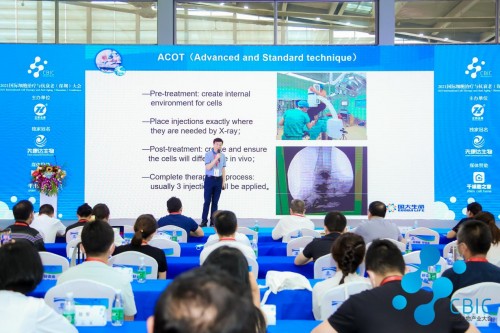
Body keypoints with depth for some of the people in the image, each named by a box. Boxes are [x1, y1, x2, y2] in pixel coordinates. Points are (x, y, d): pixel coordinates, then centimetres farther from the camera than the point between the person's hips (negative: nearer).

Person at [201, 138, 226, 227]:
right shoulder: (208, 154, -3)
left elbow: (223, 169, 11)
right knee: (207, 201, -3)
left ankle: (213, 221, 10)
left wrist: (224, 182, 7)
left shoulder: (223, 156, 8)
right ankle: (204, 221, 2)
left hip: (218, 180, 3)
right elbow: (208, 167, -13)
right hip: (209, 179, -3)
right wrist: (216, 158, -19)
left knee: (215, 202, 5)